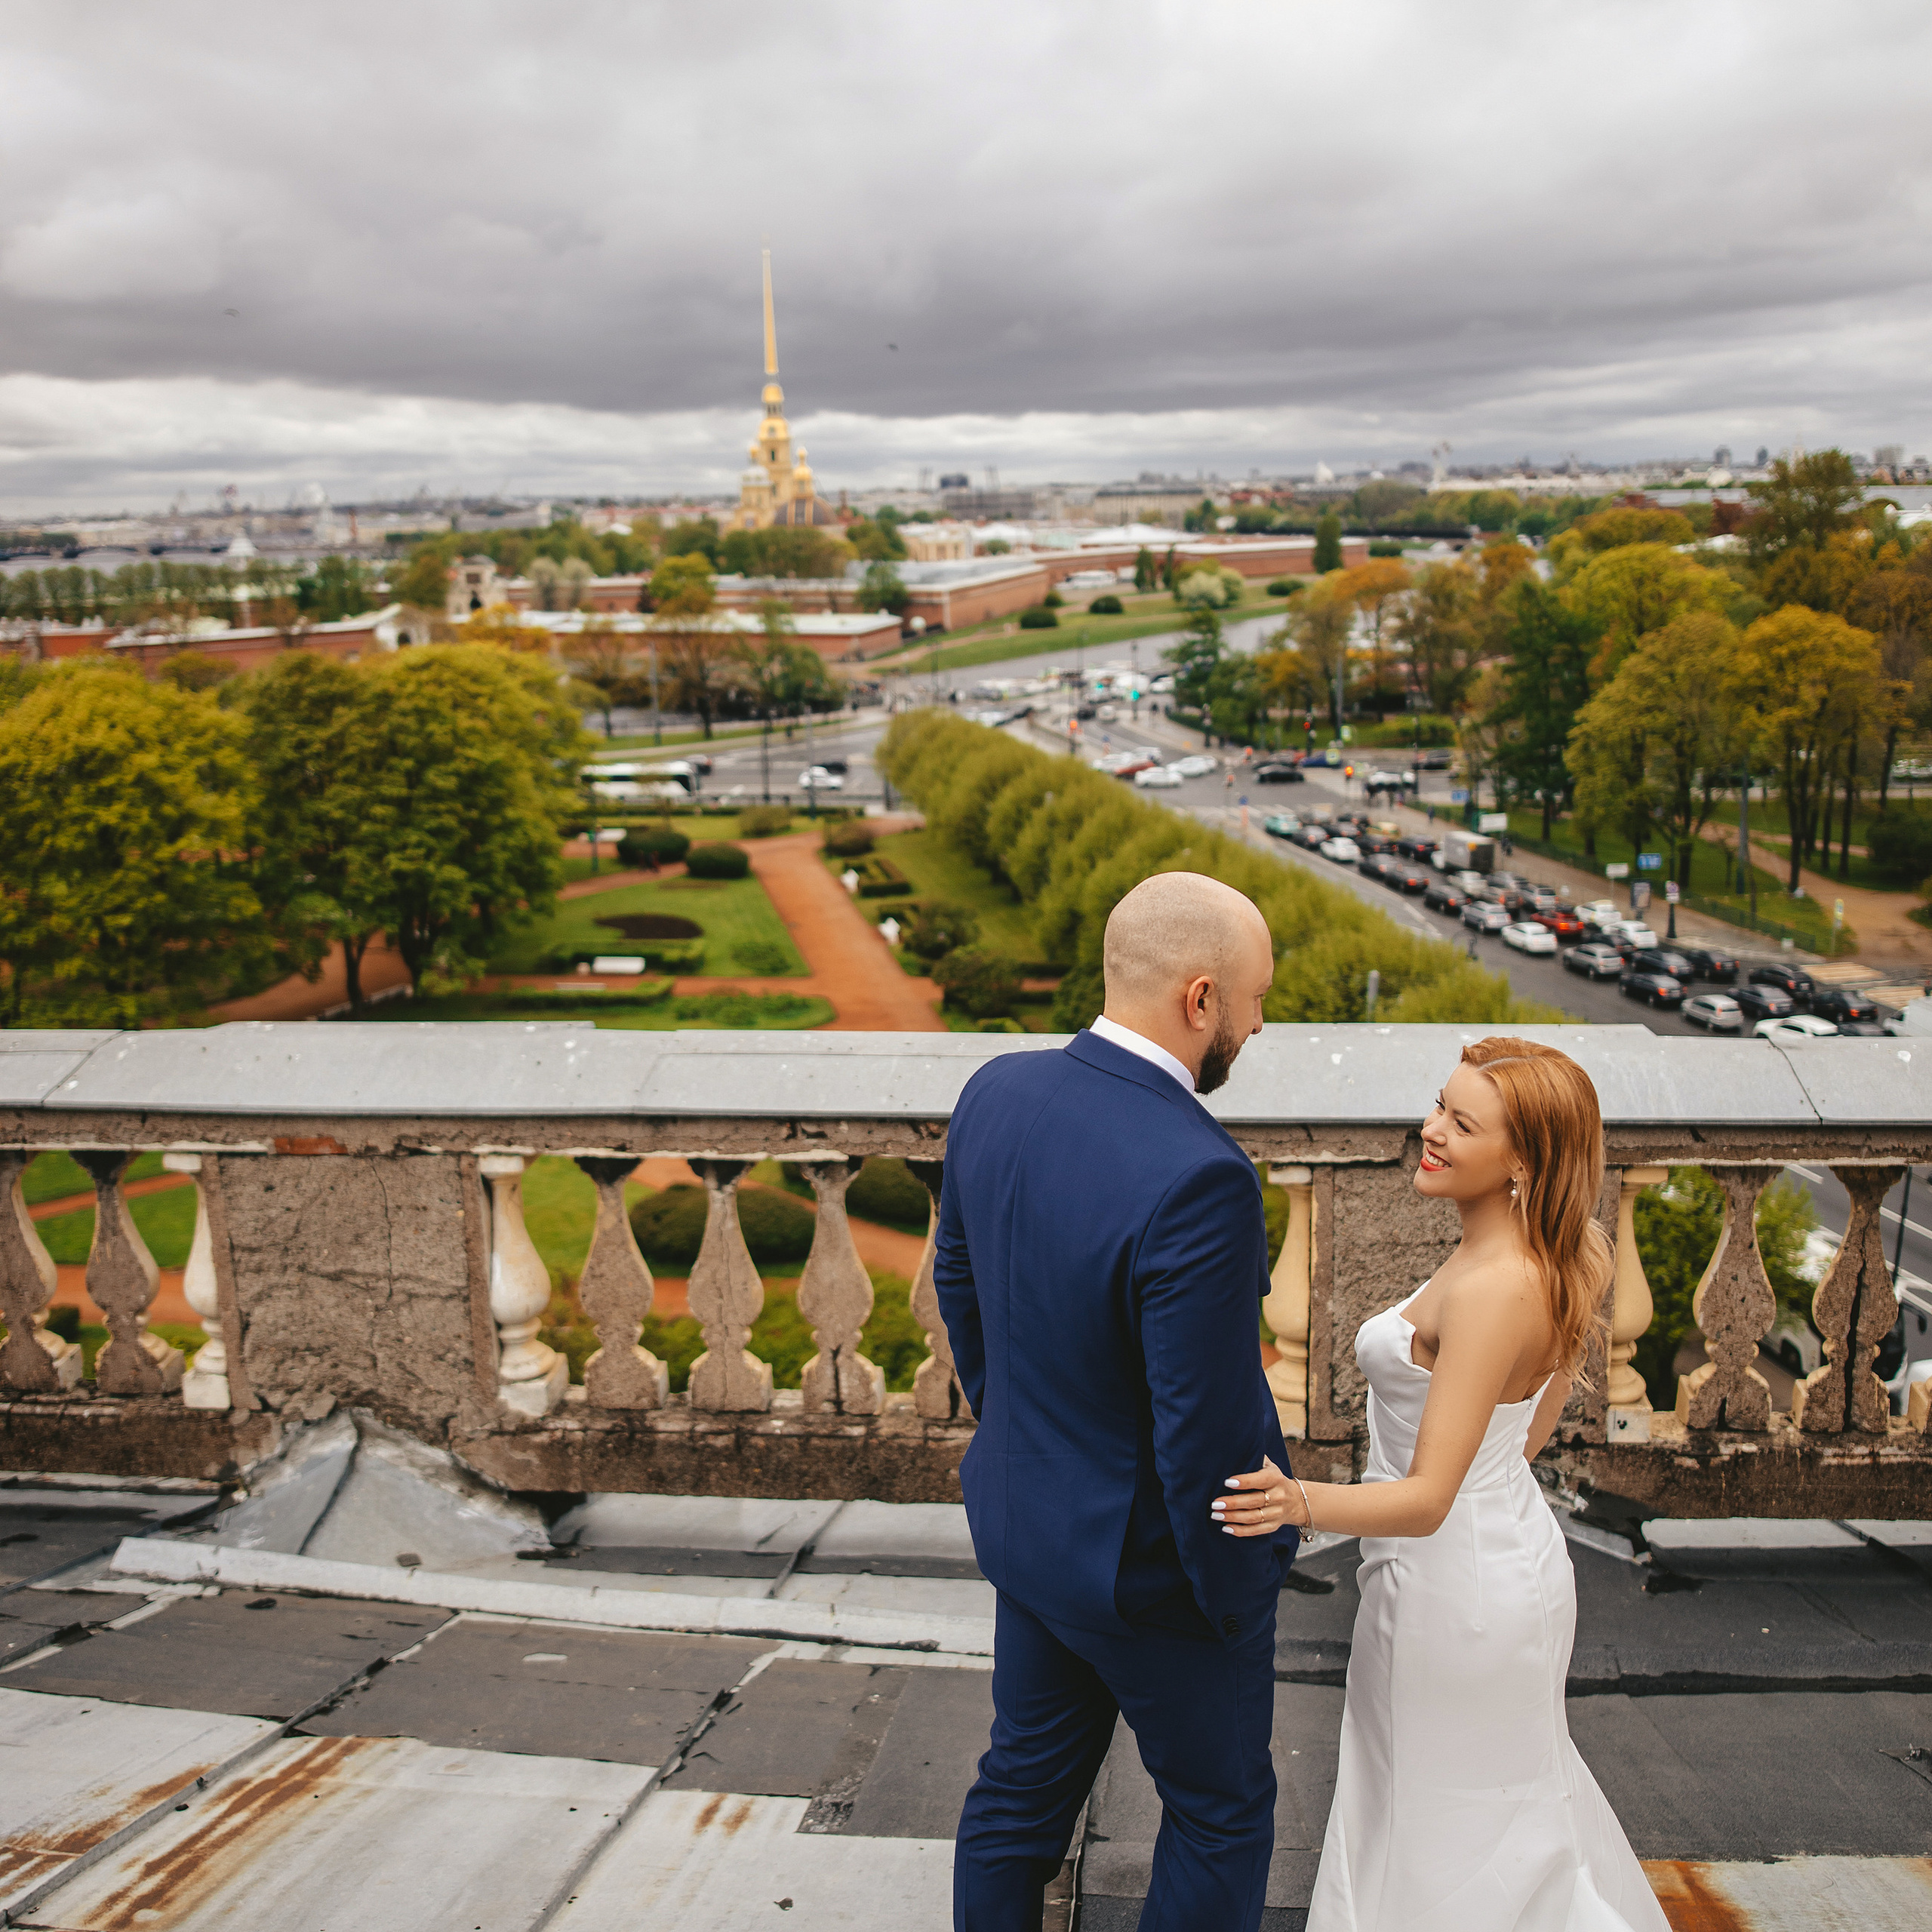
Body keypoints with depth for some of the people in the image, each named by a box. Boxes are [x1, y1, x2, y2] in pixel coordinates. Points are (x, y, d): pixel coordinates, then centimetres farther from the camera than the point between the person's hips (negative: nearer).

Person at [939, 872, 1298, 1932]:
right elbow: (1206, 1432, -27)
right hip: (1153, 1563, -7)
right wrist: (1233, 1594, -10)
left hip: (1022, 1516, 7)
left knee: (1023, 1783, 25)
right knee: (1220, 1814, 20)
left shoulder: (996, 1092, -10)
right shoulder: (1197, 1179, -34)